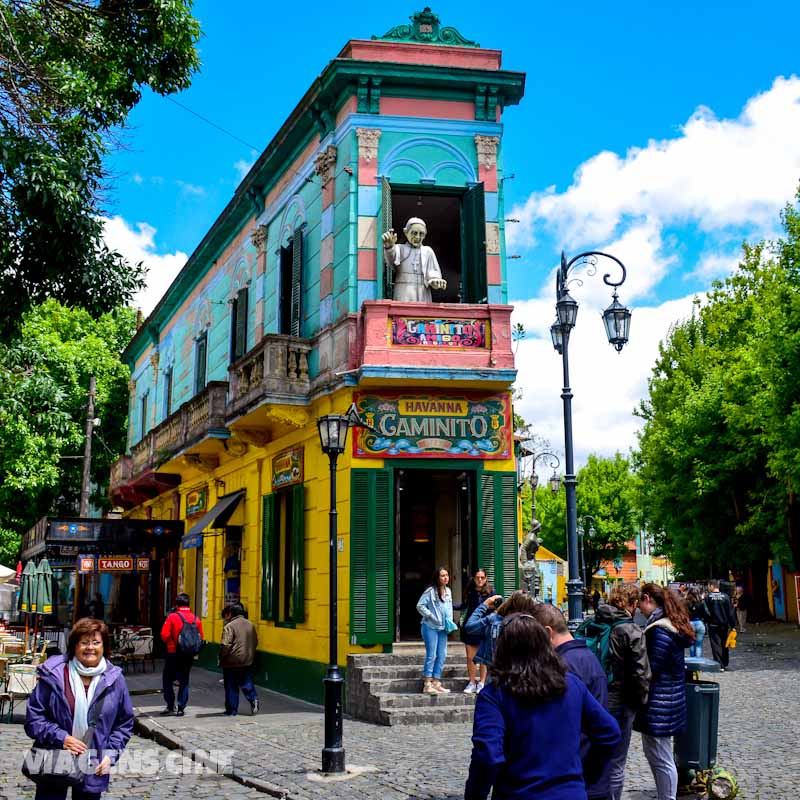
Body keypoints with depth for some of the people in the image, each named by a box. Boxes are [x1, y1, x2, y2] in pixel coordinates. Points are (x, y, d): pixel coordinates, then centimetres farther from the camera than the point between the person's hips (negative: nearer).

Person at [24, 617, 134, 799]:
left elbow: (125, 723, 9)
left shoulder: (115, 680, -1)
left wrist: (111, 754, -2)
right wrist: (61, 738, -16)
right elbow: (33, 718, -4)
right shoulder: (53, 675, -8)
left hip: (94, 769, 2)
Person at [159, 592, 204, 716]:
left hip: (173, 654, -3)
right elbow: (201, 637, 0)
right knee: (184, 680, 12)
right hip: (189, 655, 3)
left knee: (167, 679, 13)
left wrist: (170, 641, 7)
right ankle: (181, 708, 10)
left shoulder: (172, 617, -12)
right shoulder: (196, 619, -1)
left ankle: (170, 705, 10)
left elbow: (164, 636, -14)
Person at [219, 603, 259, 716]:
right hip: (247, 661, 5)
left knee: (231, 687, 5)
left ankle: (232, 710, 10)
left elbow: (225, 645, -19)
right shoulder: (251, 625, 6)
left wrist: (221, 658, -5)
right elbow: (255, 643, 11)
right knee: (246, 683, 16)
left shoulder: (229, 626, -15)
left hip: (232, 662, -5)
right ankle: (253, 699, -6)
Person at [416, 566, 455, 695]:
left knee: (442, 656, 7)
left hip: (443, 628, 7)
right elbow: (420, 606, -12)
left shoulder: (448, 591, 9)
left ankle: (436, 683, 15)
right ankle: (427, 685, -1)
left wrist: (450, 622, 6)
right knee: (431, 655, -6)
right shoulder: (430, 591, -12)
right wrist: (430, 616, -15)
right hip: (430, 627, -7)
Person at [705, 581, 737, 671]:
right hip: (724, 625, 3)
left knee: (716, 645, 0)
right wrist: (733, 625, 1)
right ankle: (725, 664, 24)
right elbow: (730, 612, -2)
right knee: (724, 645, 16)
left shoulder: (708, 597, -9)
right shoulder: (725, 596, -2)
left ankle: (719, 665, -6)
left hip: (713, 625, -3)